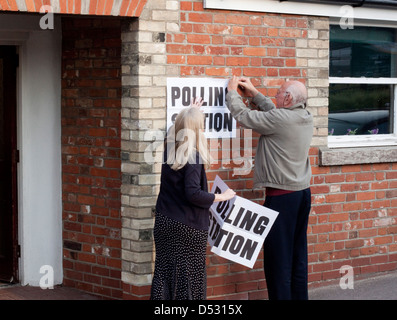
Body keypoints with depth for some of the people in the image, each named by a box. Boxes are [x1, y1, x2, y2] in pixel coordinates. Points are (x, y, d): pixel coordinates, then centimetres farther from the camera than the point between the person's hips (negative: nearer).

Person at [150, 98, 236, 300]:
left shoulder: (169, 150, 3)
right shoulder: (193, 157, -18)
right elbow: (193, 194, -23)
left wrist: (190, 113, 39)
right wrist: (222, 197, -11)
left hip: (164, 222, 6)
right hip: (188, 226, -6)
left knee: (163, 272, 9)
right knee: (188, 276, 4)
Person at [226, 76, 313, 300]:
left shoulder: (280, 120, -18)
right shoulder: (306, 118, 6)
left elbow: (243, 115, -9)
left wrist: (232, 92, 7)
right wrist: (255, 93, 27)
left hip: (282, 196, -8)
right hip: (304, 192, 8)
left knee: (278, 256, -2)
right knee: (298, 253, 14)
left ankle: (281, 296, 0)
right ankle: (299, 296, 20)